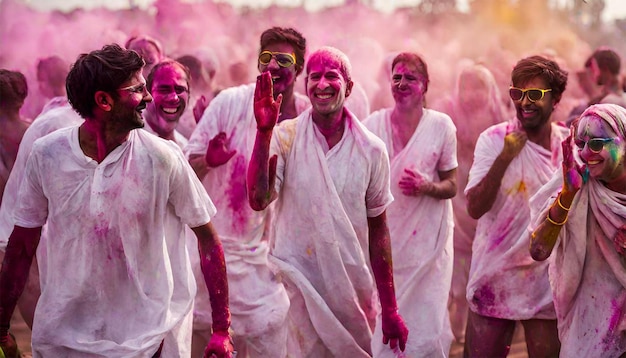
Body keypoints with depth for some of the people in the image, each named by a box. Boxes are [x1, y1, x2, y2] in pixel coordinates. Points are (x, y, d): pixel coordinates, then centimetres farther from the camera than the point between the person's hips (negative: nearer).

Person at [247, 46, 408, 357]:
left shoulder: (372, 150, 0)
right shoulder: (285, 137, -5)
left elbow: (377, 229, 6)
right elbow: (258, 200, -19)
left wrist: (390, 309, 7)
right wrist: (263, 132, -25)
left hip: (354, 289, 2)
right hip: (299, 282, -2)